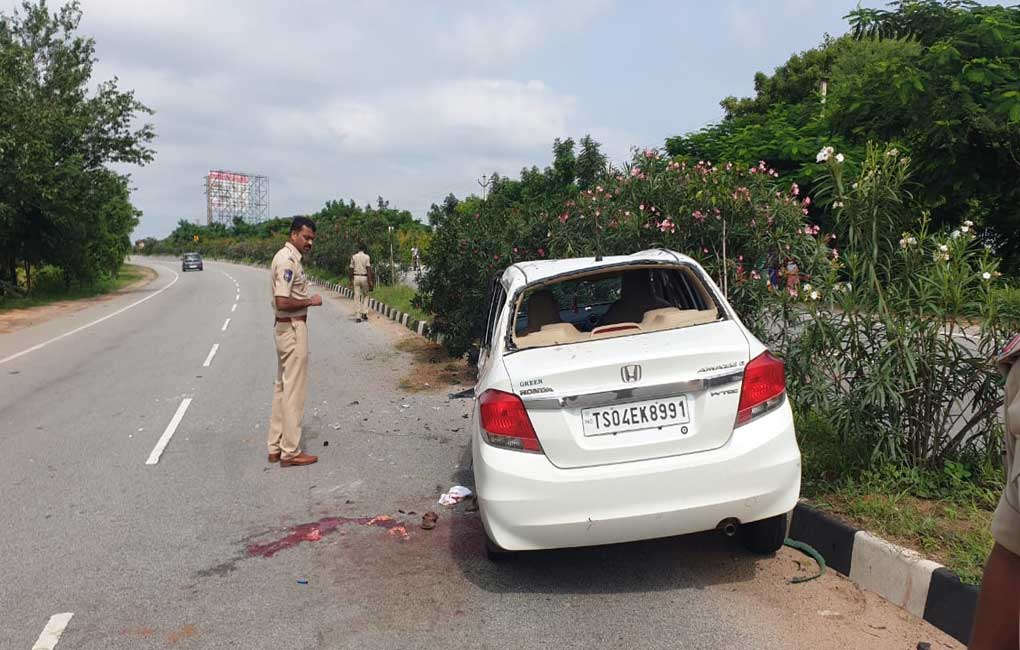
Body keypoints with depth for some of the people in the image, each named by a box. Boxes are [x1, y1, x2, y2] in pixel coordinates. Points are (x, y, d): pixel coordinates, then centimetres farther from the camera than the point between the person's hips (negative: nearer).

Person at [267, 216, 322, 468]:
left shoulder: (289, 257, 13)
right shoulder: (287, 261, -19)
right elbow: (282, 302, -26)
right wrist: (310, 301, -15)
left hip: (285, 327, 11)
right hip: (292, 328, -11)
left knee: (282, 387, 14)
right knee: (294, 390, -3)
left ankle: (276, 447, 23)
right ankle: (290, 452, 5)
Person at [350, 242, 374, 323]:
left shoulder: (353, 257, 2)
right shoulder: (367, 257, -5)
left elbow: (351, 269, 3)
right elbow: (368, 269, -10)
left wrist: (351, 279, 12)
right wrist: (370, 281, -9)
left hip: (356, 277, 1)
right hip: (364, 277, -1)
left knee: (357, 297, 3)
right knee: (365, 295, 16)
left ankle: (359, 316, 0)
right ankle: (364, 312, 5)